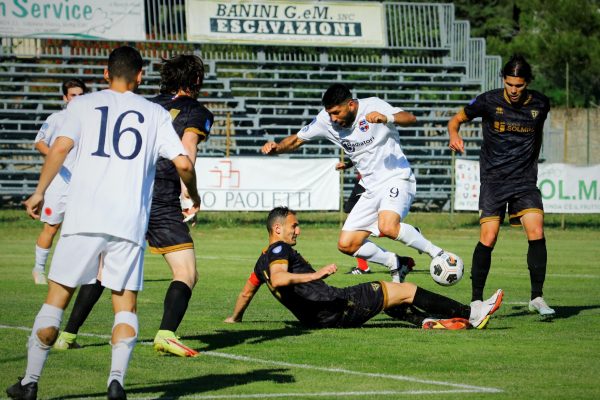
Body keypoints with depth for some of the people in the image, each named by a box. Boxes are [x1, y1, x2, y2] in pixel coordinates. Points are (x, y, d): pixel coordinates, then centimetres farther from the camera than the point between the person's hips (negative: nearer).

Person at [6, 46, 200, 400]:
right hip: (129, 224, 0)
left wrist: (39, 192, 3)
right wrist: (193, 195, 21)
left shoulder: (84, 104, 9)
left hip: (83, 218, 0)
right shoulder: (156, 113, 11)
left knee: (57, 297, 8)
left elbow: (61, 147, -6)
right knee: (126, 305, 6)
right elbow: (183, 163, 3)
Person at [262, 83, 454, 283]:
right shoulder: (326, 120, 0)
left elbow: (410, 118, -26)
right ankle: (396, 264, 18)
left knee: (387, 227, -34)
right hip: (372, 190, 7)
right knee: (346, 245, 0)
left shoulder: (373, 106, -14)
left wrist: (386, 118, -46)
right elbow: (296, 140, 10)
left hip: (396, 179, -7)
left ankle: (436, 253, -16)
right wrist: (276, 147, -10)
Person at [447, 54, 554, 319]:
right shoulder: (489, 101, -7)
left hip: (525, 180, 2)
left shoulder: (540, 105, 1)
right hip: (493, 179, -2)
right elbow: (456, 119, 4)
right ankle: (476, 300, 2)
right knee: (488, 238, -11)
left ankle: (537, 297, -3)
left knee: (536, 233, -14)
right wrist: (454, 135, -17)